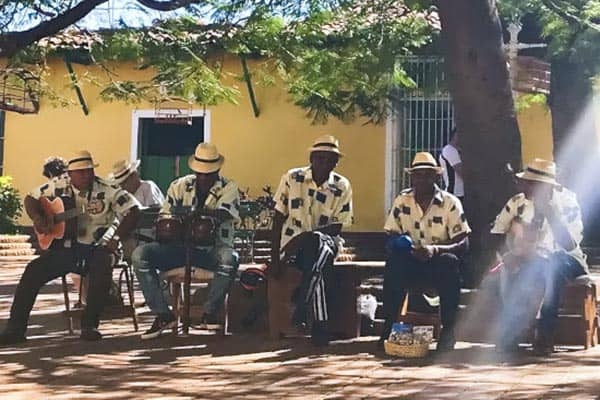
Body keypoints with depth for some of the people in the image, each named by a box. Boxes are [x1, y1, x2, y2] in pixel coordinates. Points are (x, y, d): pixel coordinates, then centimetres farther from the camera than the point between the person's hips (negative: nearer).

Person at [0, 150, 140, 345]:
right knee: (33, 270, -18)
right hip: (65, 248, 3)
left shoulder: (107, 190, -5)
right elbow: (31, 198, 14)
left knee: (103, 267, -36)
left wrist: (116, 237, -18)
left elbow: (133, 211, -7)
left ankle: (89, 324, -25)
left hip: (96, 248, -2)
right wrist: (37, 218, -8)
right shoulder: (58, 188, 3)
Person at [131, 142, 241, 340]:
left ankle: (209, 313, -17)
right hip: (181, 246, 3)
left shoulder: (228, 188, 1)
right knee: (140, 255, -21)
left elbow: (226, 214, -19)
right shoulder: (179, 186, 10)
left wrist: (202, 212, -39)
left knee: (229, 259, -38)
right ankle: (163, 315, -15)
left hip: (213, 248, -3)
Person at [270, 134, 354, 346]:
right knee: (319, 265, -36)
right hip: (292, 245, -1)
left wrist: (306, 236, -20)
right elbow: (278, 219, 0)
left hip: (326, 242, 1)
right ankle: (320, 324, -31)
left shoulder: (342, 186, 0)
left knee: (318, 243, -38)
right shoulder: (292, 178, -1)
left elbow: (337, 226, -4)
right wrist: (274, 257, -7)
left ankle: (301, 306, -30)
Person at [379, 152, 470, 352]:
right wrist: (398, 244, -22)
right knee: (394, 261, -30)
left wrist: (434, 249, -28)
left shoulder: (450, 203, -5)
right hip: (411, 265, 2)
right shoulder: (402, 200, 2)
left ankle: (448, 329, -26)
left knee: (449, 261, -35)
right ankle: (389, 325, -22)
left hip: (440, 265, -1)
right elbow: (391, 239, 4)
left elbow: (463, 243, -10)